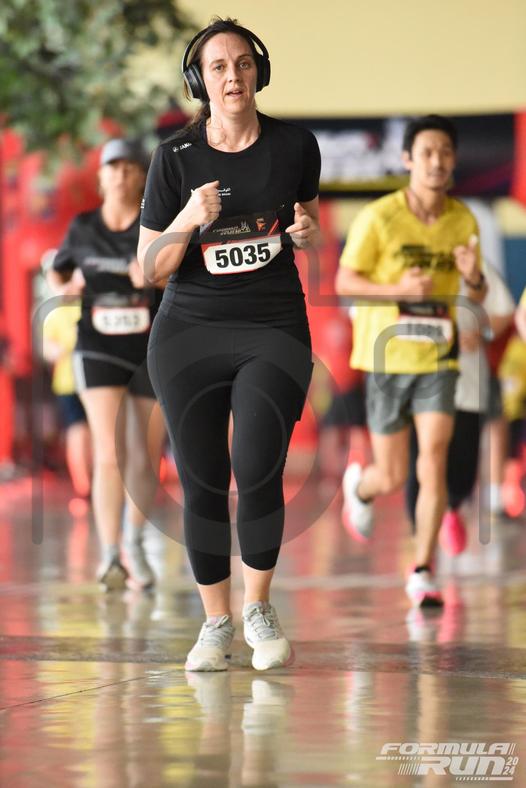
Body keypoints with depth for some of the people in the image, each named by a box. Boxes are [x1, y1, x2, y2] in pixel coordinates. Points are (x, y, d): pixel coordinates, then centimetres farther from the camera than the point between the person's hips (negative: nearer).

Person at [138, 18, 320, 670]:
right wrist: (188, 221, -21)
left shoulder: (295, 146, 0)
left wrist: (307, 230, -4)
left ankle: (258, 608, 5)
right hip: (189, 333, 0)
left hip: (275, 329, 0)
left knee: (257, 469, -16)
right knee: (202, 482, 1)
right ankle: (215, 622, 18)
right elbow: (150, 267, -2)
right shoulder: (176, 158, -4)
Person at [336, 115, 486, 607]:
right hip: (387, 358, -2)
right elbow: (344, 282, -7)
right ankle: (359, 485, 43)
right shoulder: (379, 217, -10)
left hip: (437, 360, 2)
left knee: (433, 460, -14)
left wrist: (473, 278, -14)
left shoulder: (463, 220, 1)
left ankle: (422, 572, -6)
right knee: (392, 478, 5)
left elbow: (478, 295, 11)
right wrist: (398, 289, -23)